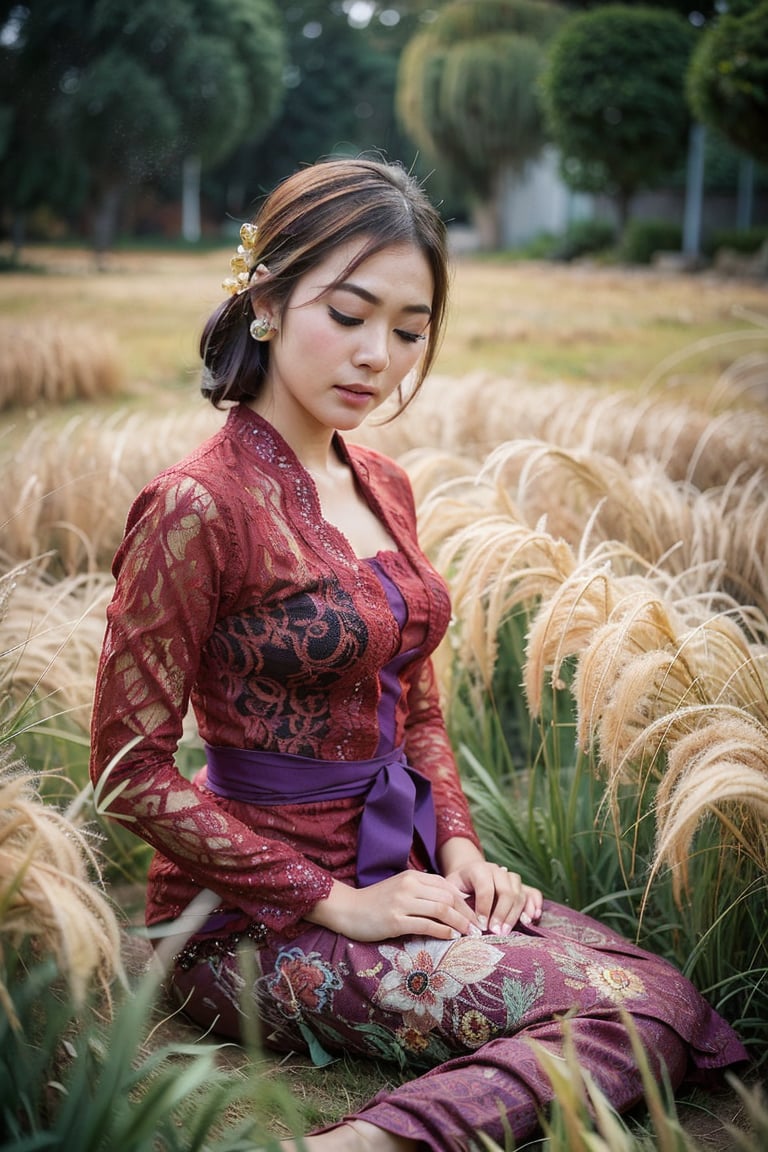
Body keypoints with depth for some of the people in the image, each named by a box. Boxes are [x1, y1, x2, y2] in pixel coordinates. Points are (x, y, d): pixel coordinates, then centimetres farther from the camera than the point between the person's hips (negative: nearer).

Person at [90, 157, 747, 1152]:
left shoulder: (383, 488, 9)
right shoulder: (199, 507, -16)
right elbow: (132, 774, -16)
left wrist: (461, 847, 1)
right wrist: (337, 902, -16)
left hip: (400, 871, 8)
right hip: (262, 919, -8)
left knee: (665, 990, -13)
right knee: (634, 1016, -19)